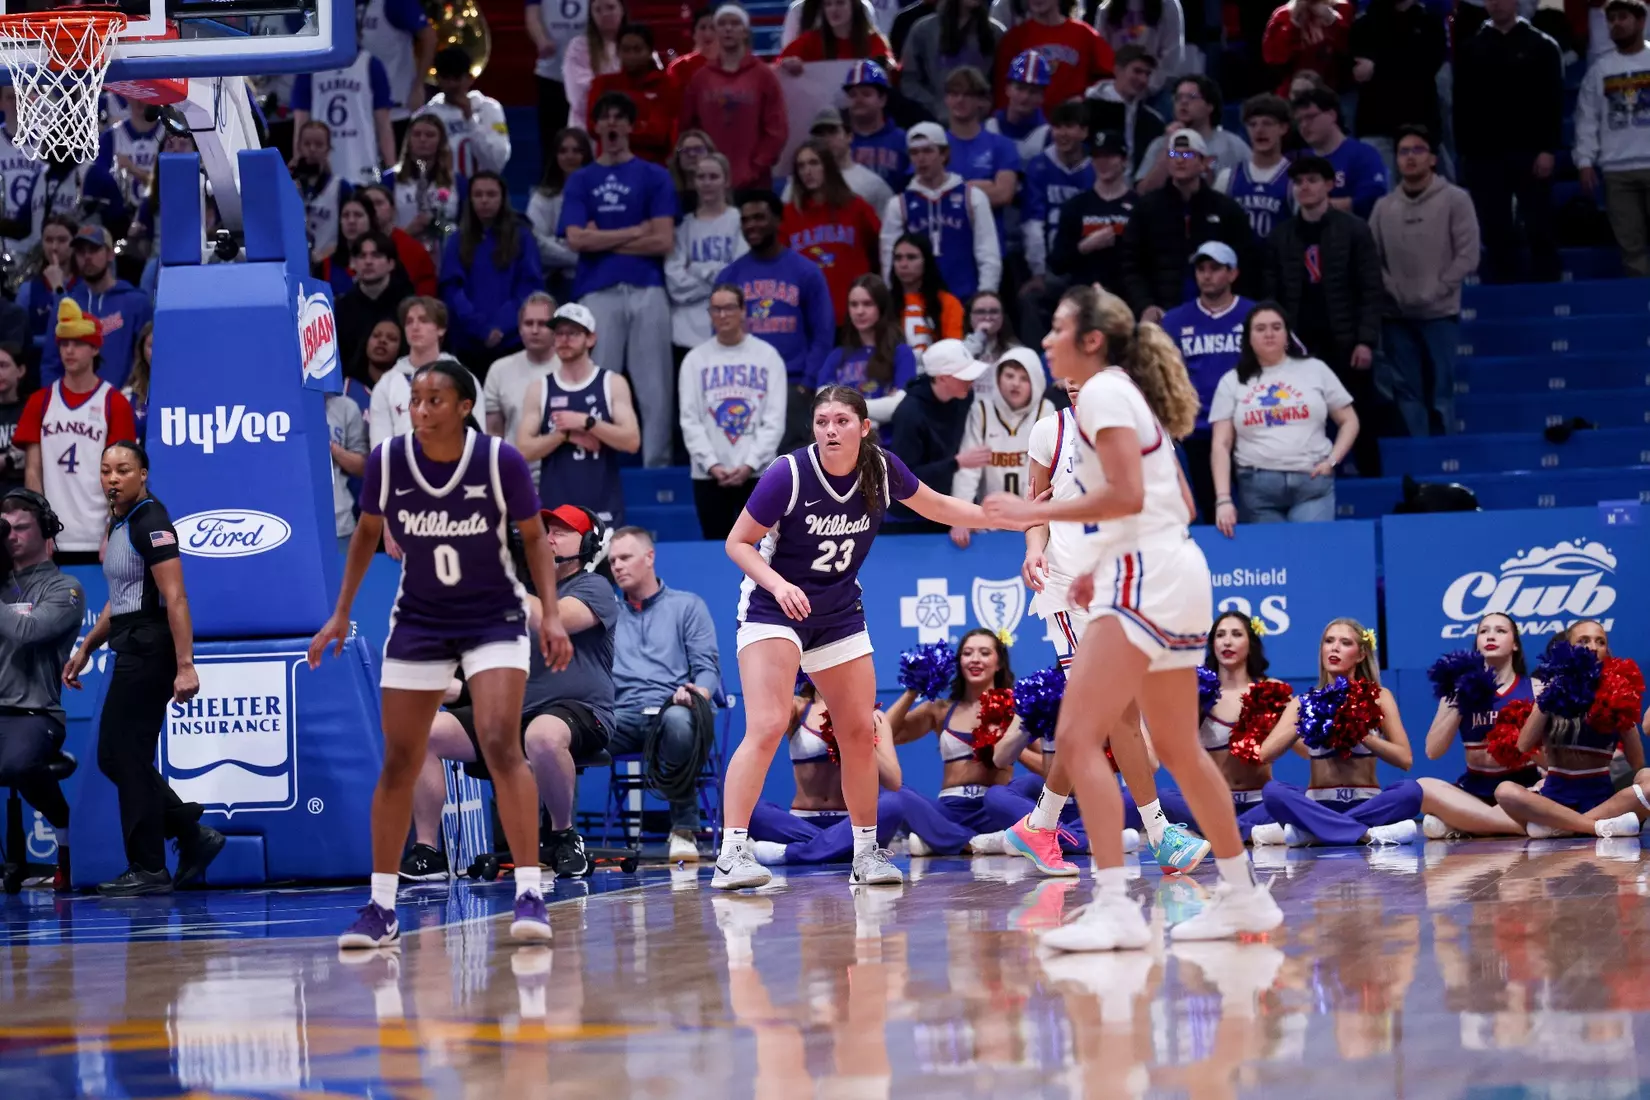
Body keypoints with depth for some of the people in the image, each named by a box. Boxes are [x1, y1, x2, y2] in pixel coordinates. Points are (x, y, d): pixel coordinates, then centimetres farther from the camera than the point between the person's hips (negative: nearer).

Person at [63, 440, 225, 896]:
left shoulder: (150, 522, -14)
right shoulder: (119, 524, 15)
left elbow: (175, 598, -21)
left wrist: (184, 665, -27)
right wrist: (86, 648, 28)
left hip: (149, 649, -10)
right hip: (132, 652, 10)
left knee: (127, 756, -5)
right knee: (114, 756, 11)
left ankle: (148, 869, 1)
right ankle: (194, 835, 17)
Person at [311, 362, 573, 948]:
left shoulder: (500, 460, -18)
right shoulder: (387, 460, -12)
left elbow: (534, 537, -4)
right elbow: (367, 533, 5)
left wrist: (551, 614, -14)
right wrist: (341, 613, 4)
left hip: (494, 619, -3)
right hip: (418, 621, 3)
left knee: (500, 742, -20)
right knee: (398, 762, 3)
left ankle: (530, 893, -18)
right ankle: (382, 908, 11)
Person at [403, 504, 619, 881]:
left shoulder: (593, 588, 1)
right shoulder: (526, 587, 23)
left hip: (578, 712, -7)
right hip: (510, 713, 7)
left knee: (543, 735, -43)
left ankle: (563, 837, -18)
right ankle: (426, 852, -10)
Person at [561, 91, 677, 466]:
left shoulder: (654, 177, 9)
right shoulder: (581, 181, 14)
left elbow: (663, 241, 0)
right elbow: (577, 239, 0)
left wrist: (604, 241, -1)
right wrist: (636, 231, 0)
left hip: (646, 291, -1)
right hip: (598, 292, 1)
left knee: (655, 386, -3)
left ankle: (657, 465, -1)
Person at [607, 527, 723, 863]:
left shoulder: (688, 606, 19)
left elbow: (708, 668, 8)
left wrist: (697, 693, -16)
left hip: (672, 710, -2)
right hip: (622, 718, 2)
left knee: (678, 719, -43)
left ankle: (684, 827, -28)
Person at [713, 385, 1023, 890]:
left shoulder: (882, 469, -9)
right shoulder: (789, 474, -21)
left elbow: (937, 507, 10)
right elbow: (738, 543, -13)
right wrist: (778, 584, -30)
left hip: (839, 614, 5)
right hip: (774, 607, -5)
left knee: (859, 733, 7)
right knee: (767, 727, -19)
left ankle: (867, 851, 20)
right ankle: (731, 854, -22)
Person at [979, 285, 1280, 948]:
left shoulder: (1102, 390, -8)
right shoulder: (1130, 394, 20)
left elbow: (1128, 494, -20)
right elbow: (1181, 505, 21)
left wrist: (1039, 512, -15)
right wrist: (1104, 565, 19)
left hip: (1147, 580, -10)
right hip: (1173, 576, 10)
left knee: (1077, 737, -15)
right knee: (1177, 749, 17)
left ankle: (1114, 909, -22)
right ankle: (1243, 898, 24)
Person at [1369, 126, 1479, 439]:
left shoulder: (1455, 200, -1)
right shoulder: (1384, 206, 8)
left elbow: (1467, 256, -5)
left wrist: (1433, 293, -10)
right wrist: (1395, 291, -9)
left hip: (1440, 313, -3)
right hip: (1395, 314, 3)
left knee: (1440, 391, -1)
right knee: (1407, 392, 4)